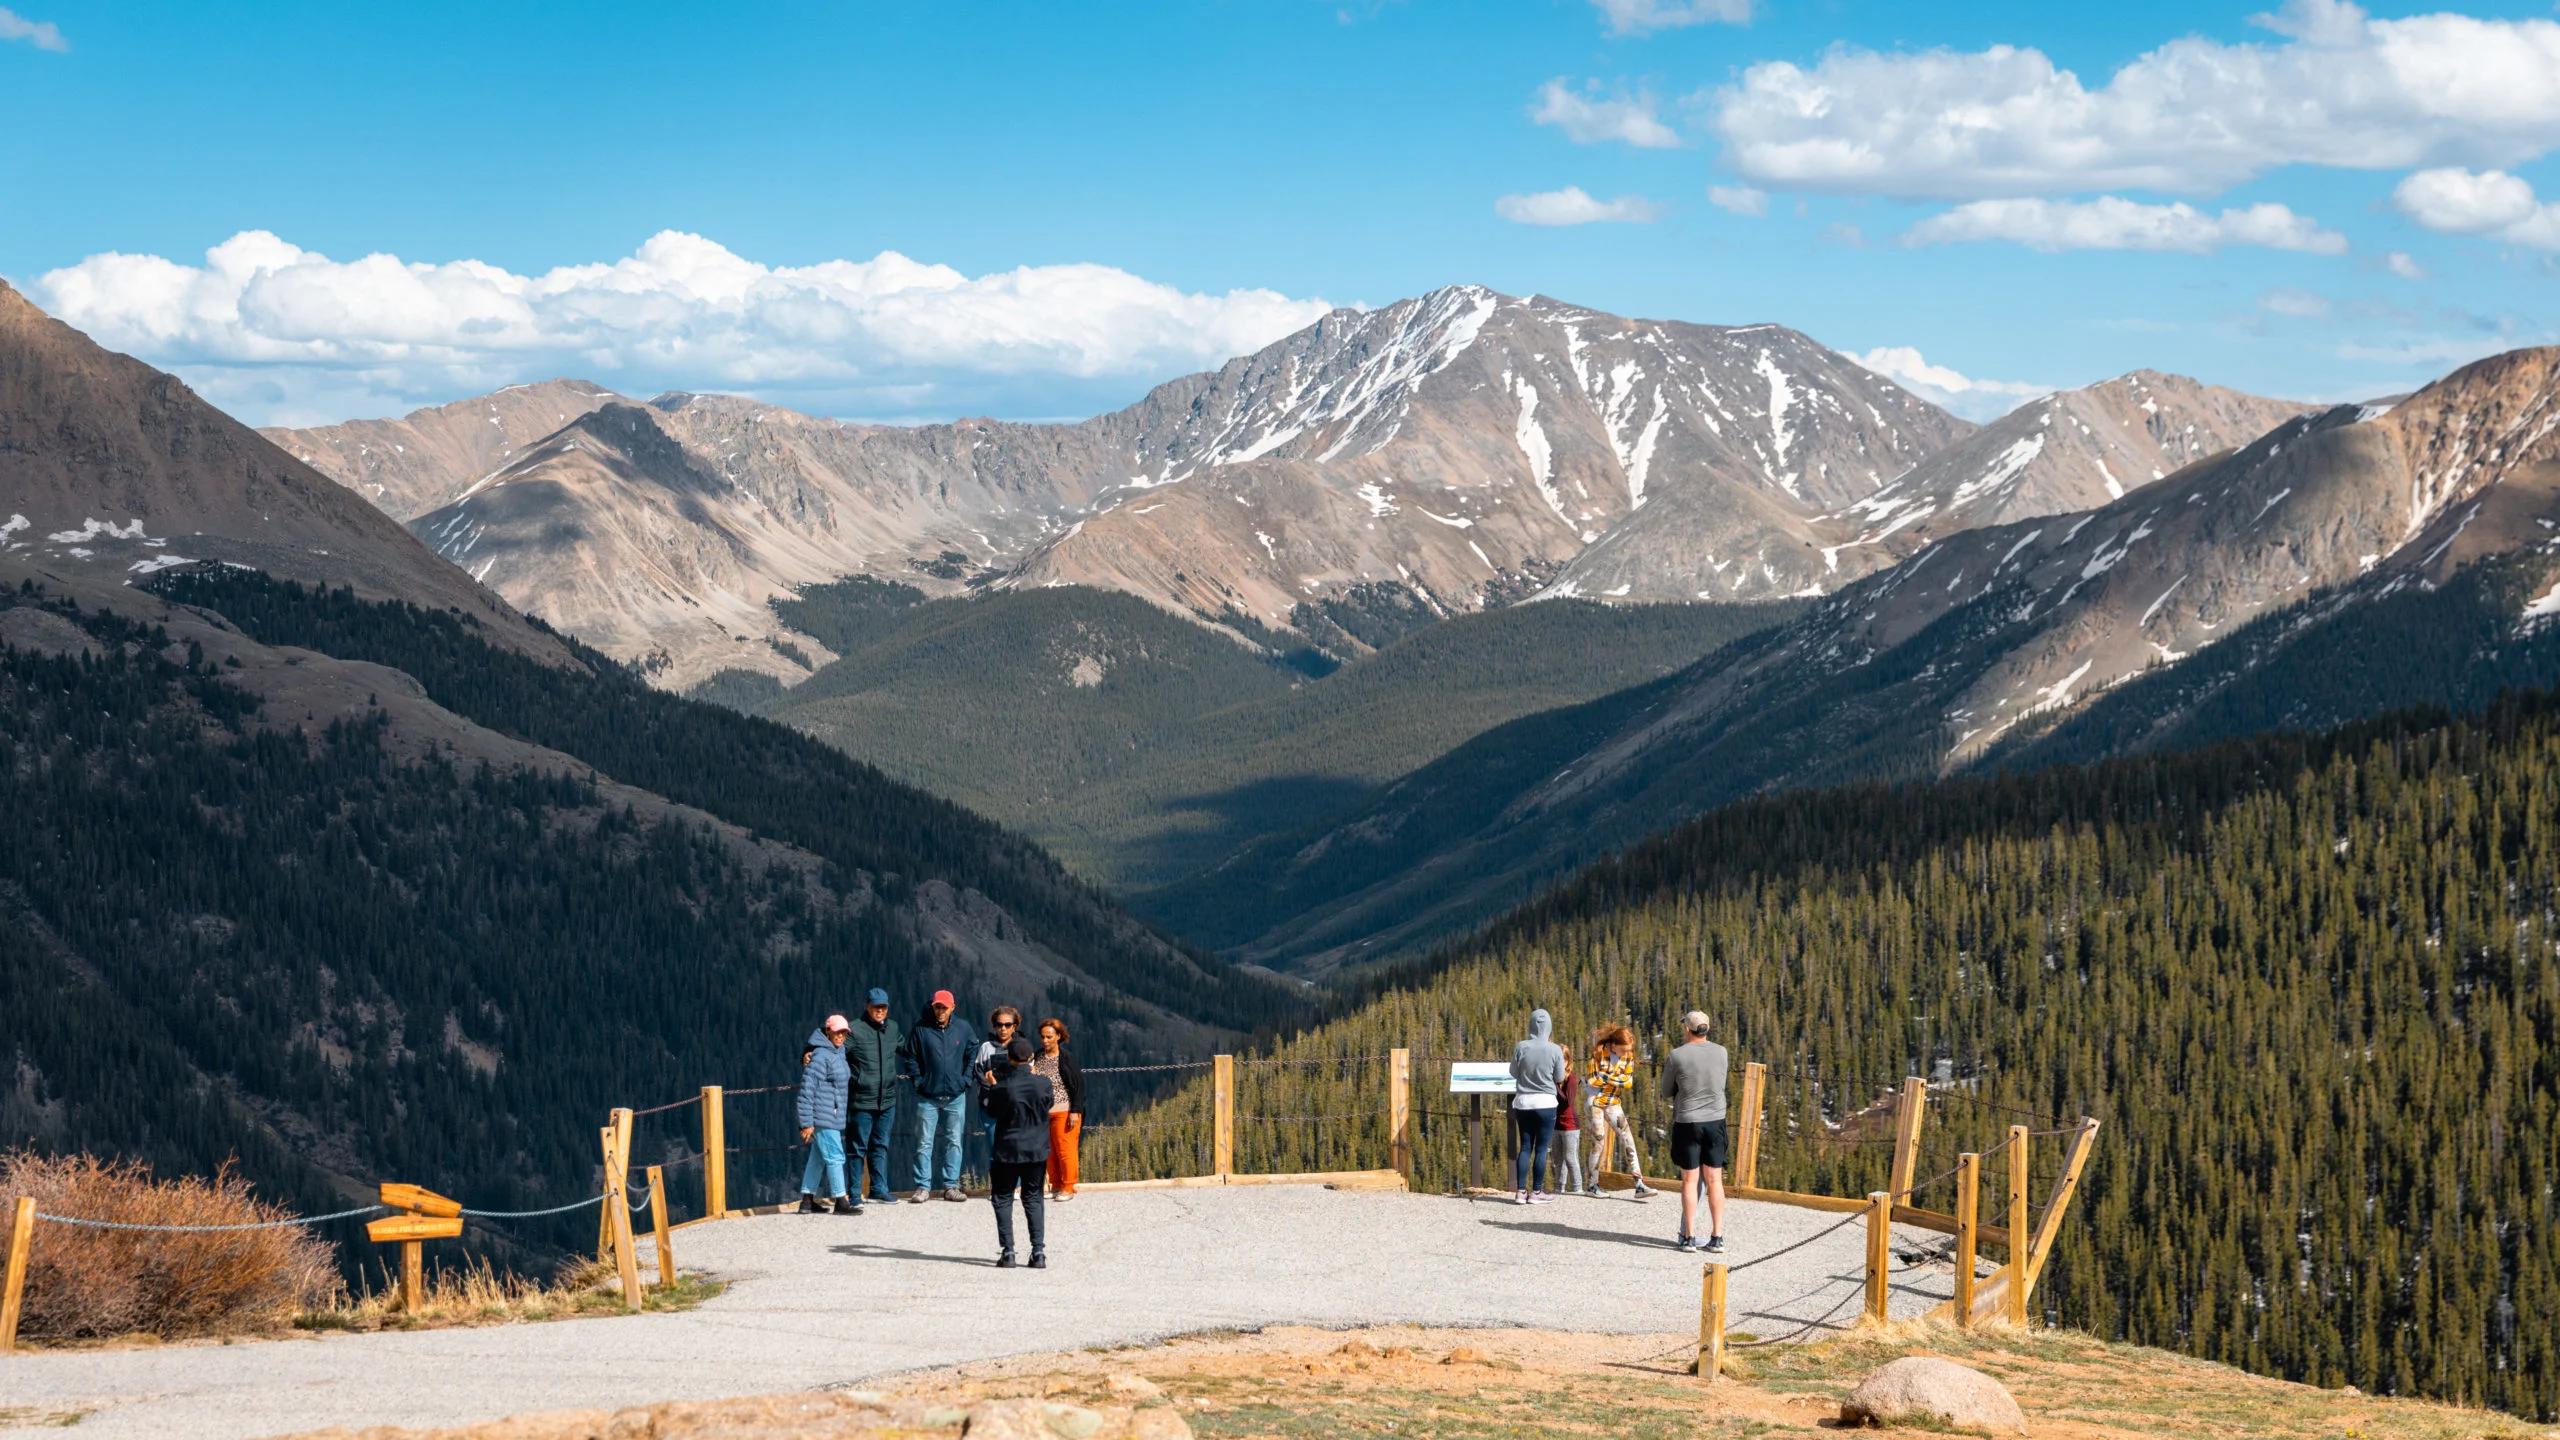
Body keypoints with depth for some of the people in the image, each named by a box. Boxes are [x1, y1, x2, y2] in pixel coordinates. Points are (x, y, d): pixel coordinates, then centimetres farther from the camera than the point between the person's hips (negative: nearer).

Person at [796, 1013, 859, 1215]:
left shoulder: (839, 1053, 13)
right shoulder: (820, 1056, -16)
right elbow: (806, 1090, -19)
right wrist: (806, 1122, -20)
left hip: (835, 1118, 9)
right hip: (822, 1118, -9)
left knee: (818, 1158, 13)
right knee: (835, 1156, -8)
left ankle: (807, 1200, 19)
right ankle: (840, 1200, -4)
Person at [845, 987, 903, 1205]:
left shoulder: (894, 1029, 9)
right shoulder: (855, 1030, -10)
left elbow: (907, 1048, 27)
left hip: (887, 1099, 6)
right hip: (862, 1100, -6)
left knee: (881, 1146, 12)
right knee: (858, 1147, 0)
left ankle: (879, 1189, 19)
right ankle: (855, 1193, 4)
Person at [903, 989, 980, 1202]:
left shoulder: (963, 1028, 2)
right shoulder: (921, 1029, -4)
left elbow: (973, 1053, 13)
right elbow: (910, 1057, 4)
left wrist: (965, 1079, 4)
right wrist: (918, 1080, -4)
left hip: (955, 1096, 2)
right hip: (927, 1097, -2)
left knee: (953, 1142, 6)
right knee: (924, 1143, -2)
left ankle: (951, 1186, 11)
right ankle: (923, 1187, 2)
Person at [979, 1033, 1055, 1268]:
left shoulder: (1001, 1088, -16)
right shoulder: (1043, 1084, -10)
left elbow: (988, 1107, 1)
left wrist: (987, 1084, 15)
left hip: (1007, 1151, -2)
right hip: (1037, 1151, 3)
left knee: (1002, 1199, 11)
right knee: (1033, 1198, 13)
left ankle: (1007, 1251, 1)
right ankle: (1039, 1252, 4)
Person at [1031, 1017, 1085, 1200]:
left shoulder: (1066, 1058, -7)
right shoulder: (1037, 1058, 6)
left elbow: (1079, 1085, -6)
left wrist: (1075, 1111, -10)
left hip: (1064, 1112, -5)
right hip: (1043, 1113, 5)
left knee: (1065, 1150, -4)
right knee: (1049, 1151, 7)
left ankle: (1068, 1188, 4)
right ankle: (1055, 1186, 18)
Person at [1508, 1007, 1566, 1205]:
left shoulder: (1521, 1047, -7)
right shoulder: (1555, 1050, -10)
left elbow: (1513, 1073, 4)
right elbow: (1560, 1077, 0)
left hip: (1523, 1102, 2)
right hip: (1545, 1102, -2)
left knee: (1525, 1147, 9)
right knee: (1541, 1148, 4)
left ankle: (1520, 1191, 5)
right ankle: (1536, 1192, 4)